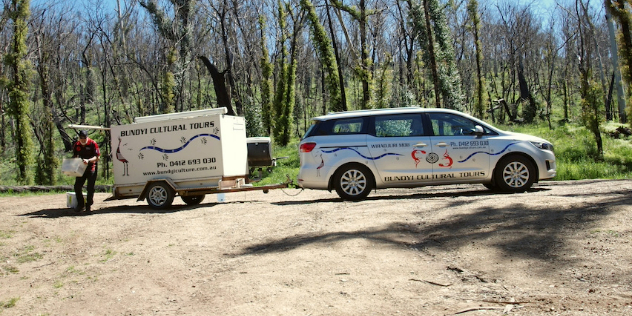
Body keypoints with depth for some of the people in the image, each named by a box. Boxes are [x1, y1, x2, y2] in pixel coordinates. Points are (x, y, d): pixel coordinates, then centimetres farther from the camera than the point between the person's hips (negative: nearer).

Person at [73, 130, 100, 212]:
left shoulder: (93, 144, -9)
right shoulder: (76, 145, 5)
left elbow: (97, 157, -12)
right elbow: (74, 157, 16)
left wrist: (88, 160, -28)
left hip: (91, 168, -4)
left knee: (90, 188, -3)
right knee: (77, 186, 1)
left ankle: (88, 205, 10)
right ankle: (80, 204, 17)